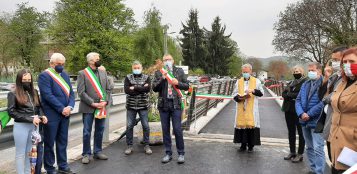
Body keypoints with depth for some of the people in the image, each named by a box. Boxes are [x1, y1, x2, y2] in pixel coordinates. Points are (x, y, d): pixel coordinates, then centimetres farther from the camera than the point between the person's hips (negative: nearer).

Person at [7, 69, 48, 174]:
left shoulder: (34, 92, 7)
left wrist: (42, 116, -7)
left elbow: (39, 107, 14)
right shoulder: (13, 94, -6)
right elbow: (11, 112, -11)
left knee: (30, 152, 15)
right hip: (21, 126, -4)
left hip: (34, 126, 4)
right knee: (21, 153, 8)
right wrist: (30, 119, -17)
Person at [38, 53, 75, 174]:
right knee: (49, 143, 6)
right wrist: (62, 109, -16)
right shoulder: (44, 76, -8)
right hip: (51, 115, -6)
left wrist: (70, 107, -7)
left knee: (63, 141, 14)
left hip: (65, 114, 6)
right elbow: (48, 95, -17)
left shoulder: (65, 75, 13)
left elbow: (71, 93, 10)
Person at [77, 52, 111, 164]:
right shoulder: (82, 73, -4)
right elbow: (81, 92, -9)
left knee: (100, 131, 12)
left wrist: (105, 101, -4)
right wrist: (92, 103, -15)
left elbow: (108, 89, 12)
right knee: (87, 132, 3)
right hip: (88, 108, -5)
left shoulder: (103, 73, 12)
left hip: (101, 107, 5)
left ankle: (98, 151, 26)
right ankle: (86, 154, 16)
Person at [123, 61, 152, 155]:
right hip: (131, 105, 1)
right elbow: (126, 90, -11)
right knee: (129, 126, 3)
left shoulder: (146, 77, 5)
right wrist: (141, 89, -13)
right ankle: (129, 146, 16)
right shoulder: (128, 77, 5)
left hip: (143, 105, 0)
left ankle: (146, 145, 16)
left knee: (145, 126, 3)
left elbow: (148, 89, -13)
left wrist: (134, 88, -12)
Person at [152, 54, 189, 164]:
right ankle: (168, 153, 20)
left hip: (176, 104, -1)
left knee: (177, 129, -2)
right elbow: (154, 88, -1)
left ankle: (181, 153, 13)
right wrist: (162, 78, -14)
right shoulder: (158, 73, 6)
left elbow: (186, 86, 7)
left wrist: (178, 83, -11)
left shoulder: (179, 71, 6)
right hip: (163, 104, 2)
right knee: (165, 130, 8)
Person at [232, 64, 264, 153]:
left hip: (252, 108, -2)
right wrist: (241, 97, -11)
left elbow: (261, 93, -1)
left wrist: (253, 91, -19)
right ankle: (243, 145, 13)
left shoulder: (256, 81, 6)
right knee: (241, 125, 1)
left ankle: (251, 145, 8)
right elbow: (234, 94, 9)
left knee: (251, 125, -4)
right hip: (241, 108, 2)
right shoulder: (238, 82, 10)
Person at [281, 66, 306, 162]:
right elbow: (284, 94, 5)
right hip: (289, 110, 7)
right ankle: (292, 152, 23)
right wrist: (294, 95, -13)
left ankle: (300, 154, 10)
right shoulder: (290, 83, 17)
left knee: (301, 133, 3)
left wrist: (289, 94, -12)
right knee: (291, 132, 13)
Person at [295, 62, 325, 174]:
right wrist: (301, 114, -9)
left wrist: (309, 114, -17)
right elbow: (298, 100, 8)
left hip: (316, 121, -8)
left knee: (317, 148, -7)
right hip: (305, 121, 8)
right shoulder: (305, 84, 14)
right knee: (309, 147, 17)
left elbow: (323, 102, -21)